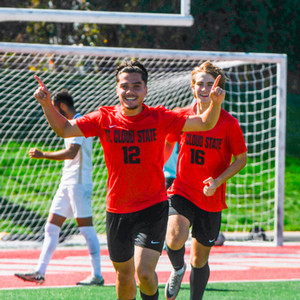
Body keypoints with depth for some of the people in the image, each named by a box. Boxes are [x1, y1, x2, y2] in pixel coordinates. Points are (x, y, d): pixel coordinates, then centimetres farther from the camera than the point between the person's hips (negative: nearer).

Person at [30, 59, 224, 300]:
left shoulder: (160, 118, -6)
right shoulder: (105, 119, -2)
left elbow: (205, 124, -4)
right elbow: (64, 129, 4)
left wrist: (216, 103, -23)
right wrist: (47, 105, -13)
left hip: (153, 207, -2)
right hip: (117, 210, 2)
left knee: (144, 271, -18)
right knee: (125, 275, 11)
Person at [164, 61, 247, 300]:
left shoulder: (229, 123, -8)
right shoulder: (182, 116, -1)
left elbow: (241, 159, -2)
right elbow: (168, 144, 17)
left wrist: (217, 181, -16)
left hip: (211, 199, 0)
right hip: (182, 191, 0)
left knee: (200, 260, 9)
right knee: (175, 240, -26)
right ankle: (178, 270, 7)